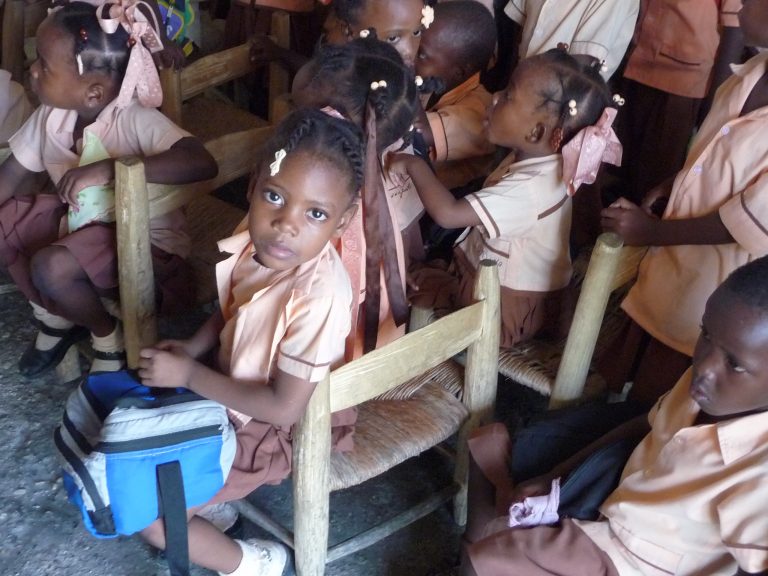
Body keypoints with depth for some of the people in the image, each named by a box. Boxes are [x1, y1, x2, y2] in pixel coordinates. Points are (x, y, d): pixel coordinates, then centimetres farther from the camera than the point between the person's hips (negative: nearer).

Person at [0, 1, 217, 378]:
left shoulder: (135, 121, -27)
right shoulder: (50, 116, -7)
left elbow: (202, 163, -43)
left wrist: (108, 169, -45)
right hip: (79, 221, 8)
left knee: (50, 266, -30)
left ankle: (107, 334, 1)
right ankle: (54, 315, 17)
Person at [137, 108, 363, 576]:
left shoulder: (318, 294, -36)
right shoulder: (254, 241, -15)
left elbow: (283, 408, -28)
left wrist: (189, 374, -23)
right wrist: (192, 347, -7)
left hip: (272, 431, -8)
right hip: (233, 388, 8)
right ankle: (212, 503, 32)